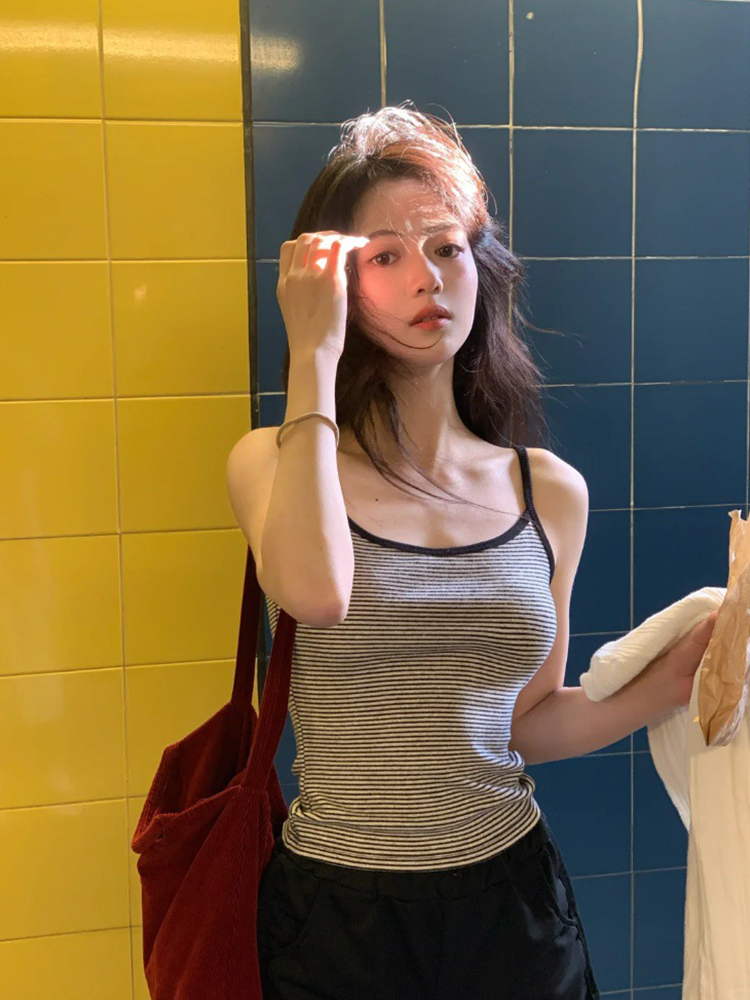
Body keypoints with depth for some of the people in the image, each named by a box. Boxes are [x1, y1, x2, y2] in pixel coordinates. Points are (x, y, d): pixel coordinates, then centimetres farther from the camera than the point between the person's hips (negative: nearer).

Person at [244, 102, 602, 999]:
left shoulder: (546, 490, 0)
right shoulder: (278, 462, -7)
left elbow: (526, 717, 8)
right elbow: (316, 593, -31)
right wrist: (313, 353, -21)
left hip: (512, 896, 2)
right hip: (336, 911, -2)